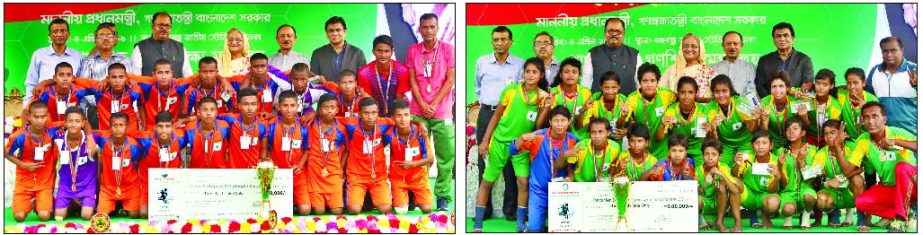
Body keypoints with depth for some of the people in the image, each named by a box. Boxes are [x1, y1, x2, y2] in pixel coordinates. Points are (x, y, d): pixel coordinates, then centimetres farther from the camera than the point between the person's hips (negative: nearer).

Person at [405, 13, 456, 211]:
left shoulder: (448, 50, 2)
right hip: (418, 112, 2)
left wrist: (433, 104, -8)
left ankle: (442, 196, 3)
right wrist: (422, 105, -6)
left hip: (442, 112, -1)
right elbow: (412, 80, 6)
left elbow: (450, 80, -2)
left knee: (446, 155, -4)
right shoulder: (413, 51, 9)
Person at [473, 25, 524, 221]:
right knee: (484, 160, 3)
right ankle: (484, 207, 9)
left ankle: (511, 208, 3)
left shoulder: (519, 64, 4)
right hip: (486, 113, 2)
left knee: (510, 161, -3)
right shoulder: (482, 62, 10)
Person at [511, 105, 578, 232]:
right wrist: (523, 138, -32)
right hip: (539, 190, -1)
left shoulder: (573, 140, -6)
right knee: (534, 229, -9)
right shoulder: (539, 136, -11)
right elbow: (513, 150, -15)